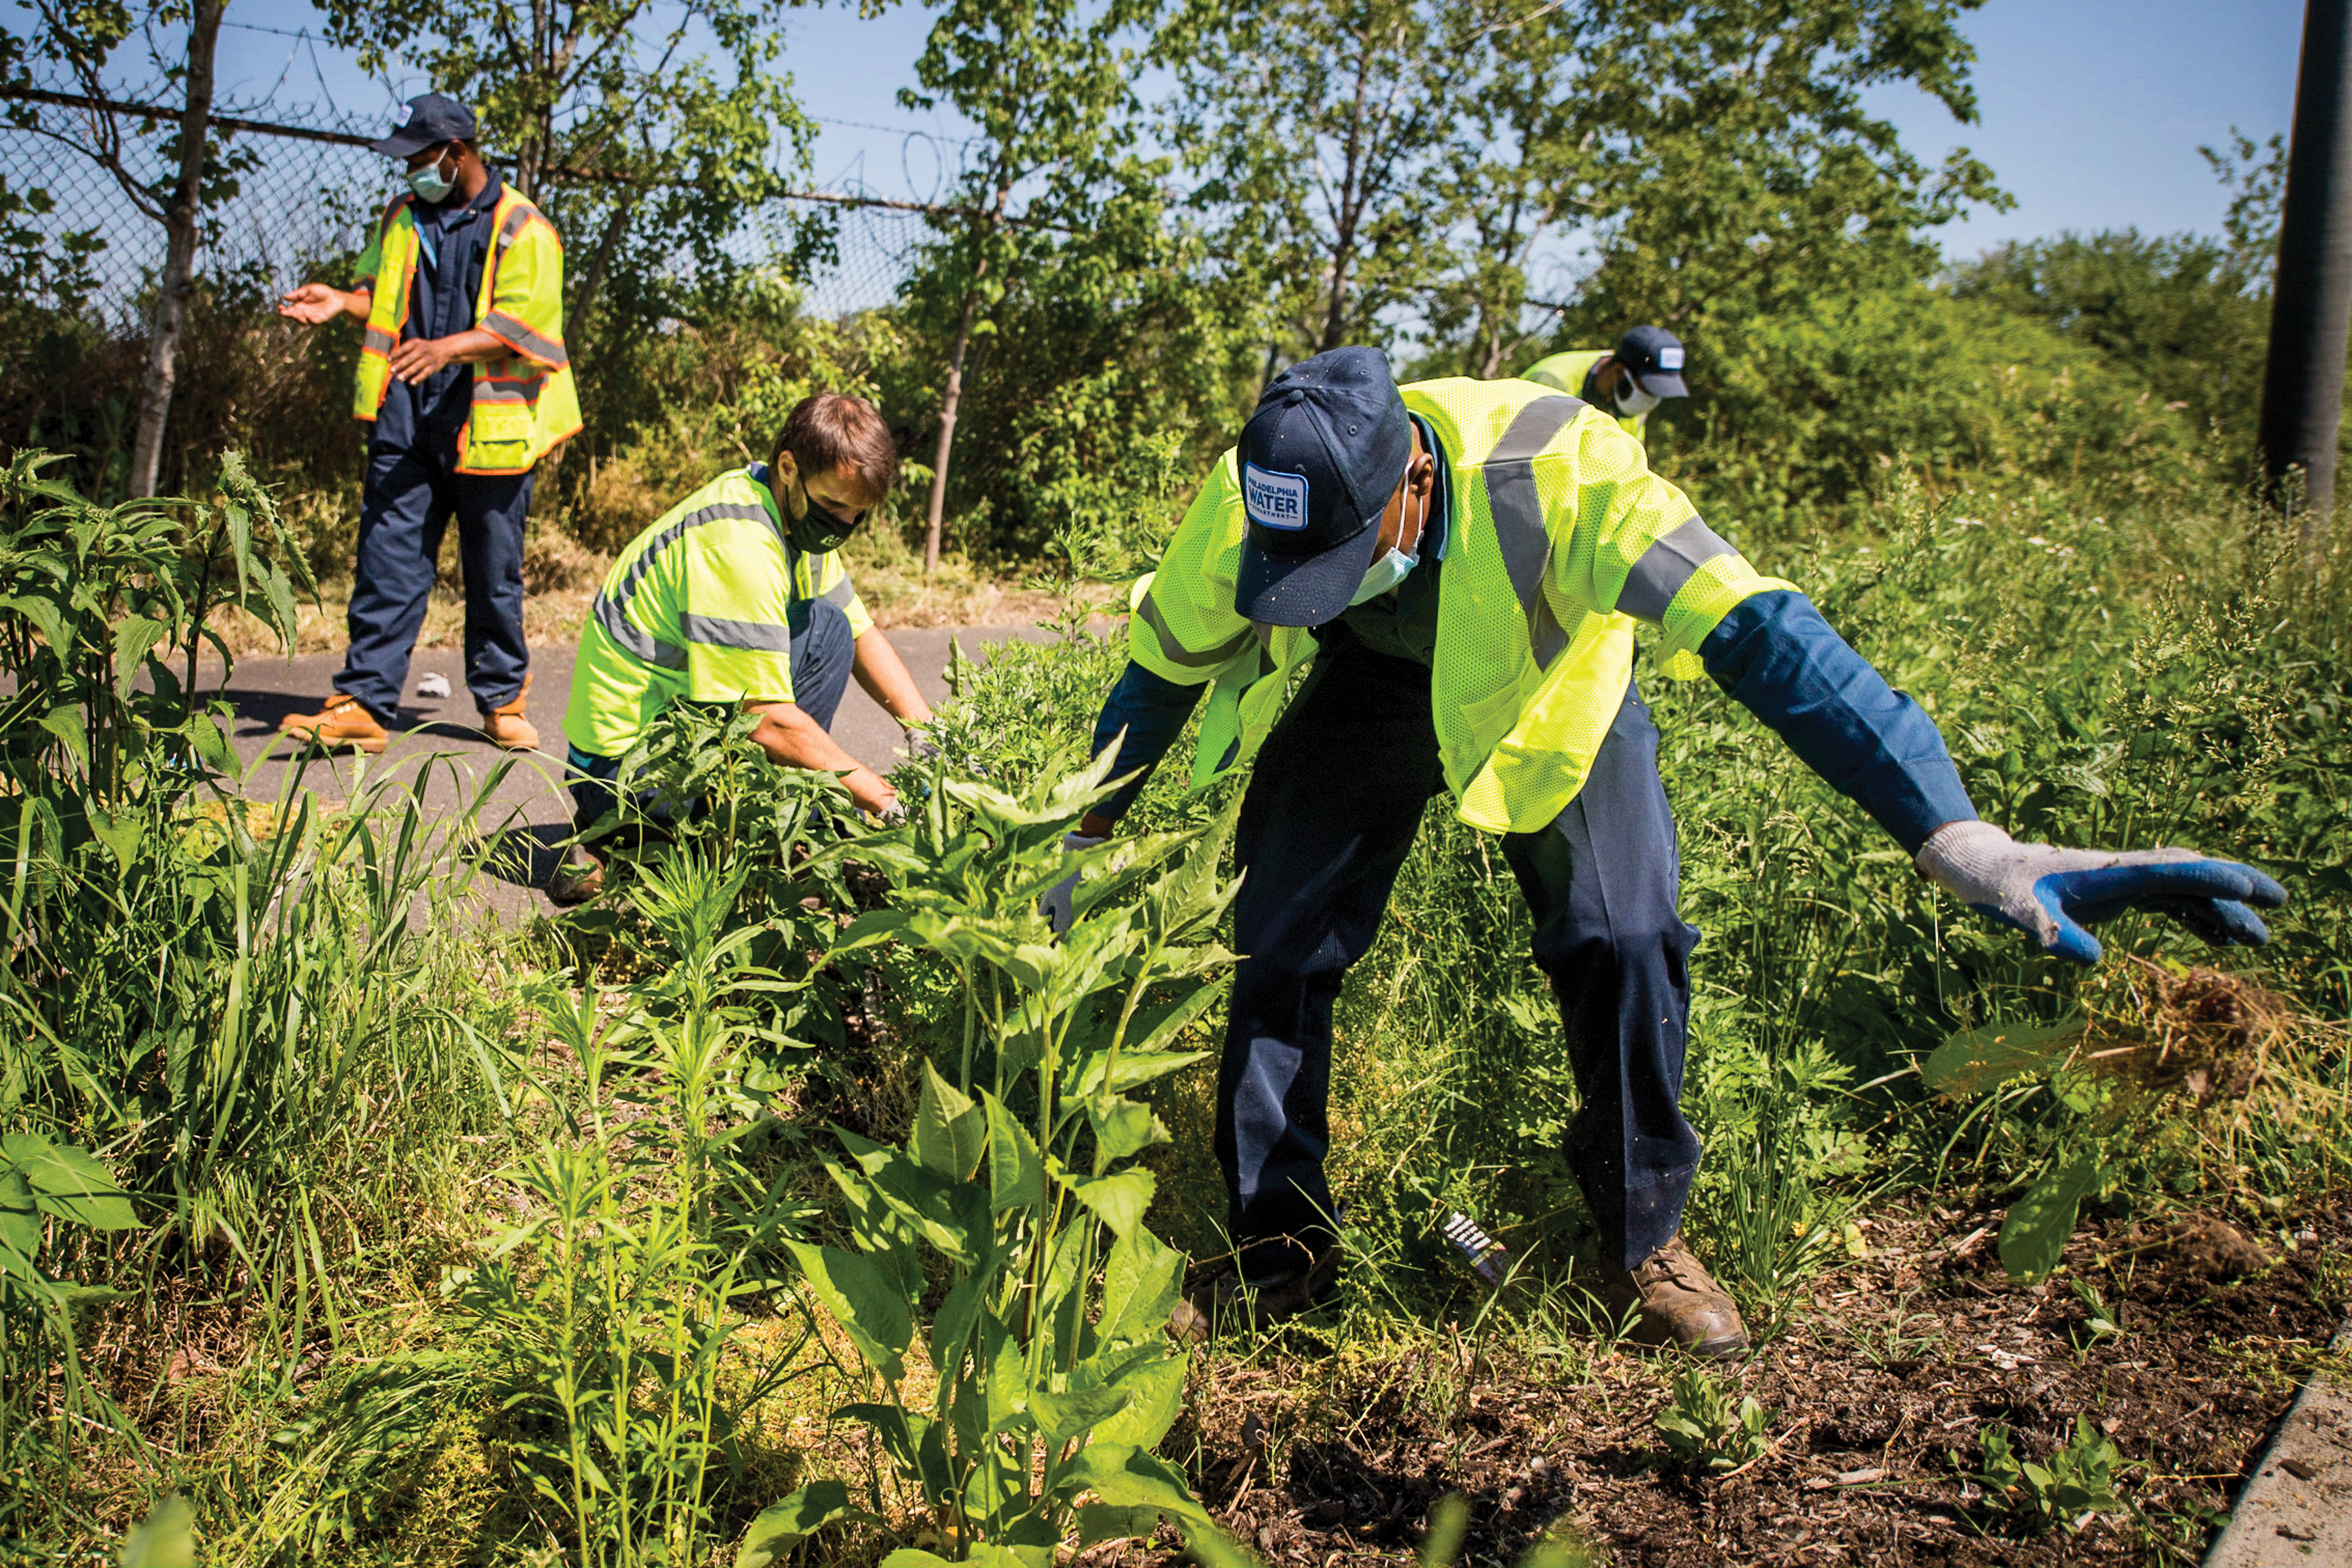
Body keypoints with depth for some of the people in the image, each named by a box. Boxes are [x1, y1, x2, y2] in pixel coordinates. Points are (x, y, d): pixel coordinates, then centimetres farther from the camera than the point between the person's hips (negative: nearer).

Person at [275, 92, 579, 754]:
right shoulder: (402, 217, 15)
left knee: (494, 570, 6)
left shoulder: (523, 231, -3)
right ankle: (365, 703, -3)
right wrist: (342, 301, 1)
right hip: (404, 421, 4)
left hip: (486, 425, -4)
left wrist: (449, 348, -27)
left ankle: (502, 699, 20)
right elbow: (383, 295, 23)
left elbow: (520, 326, -12)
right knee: (387, 560, -3)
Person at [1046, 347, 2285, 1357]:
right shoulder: (1242, 506, -31)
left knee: (1624, 943, -15)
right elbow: (1158, 670, -10)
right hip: (1355, 693, 2)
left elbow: (1762, 638, -49)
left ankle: (1645, 1241, 10)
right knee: (1275, 945, -9)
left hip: (1545, 689, -1)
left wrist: (1961, 841, -56)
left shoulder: (1551, 468, -42)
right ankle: (1277, 1247, 12)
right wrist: (1090, 846, 0)